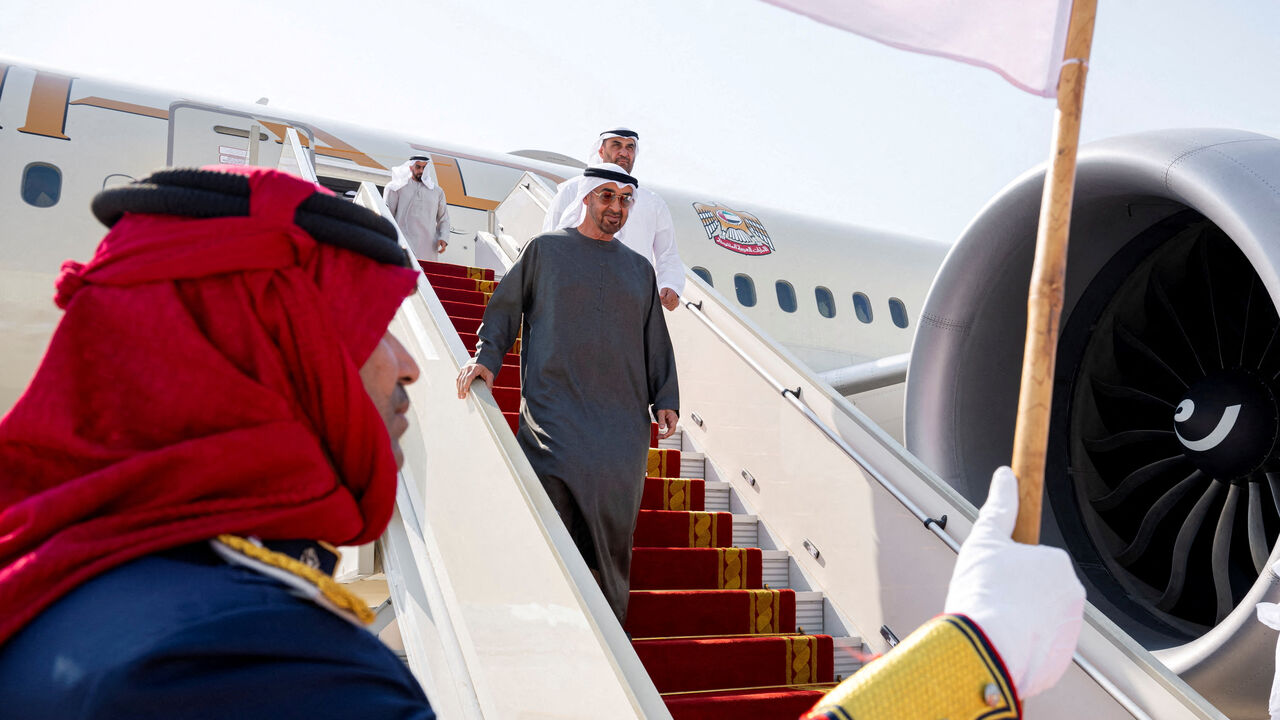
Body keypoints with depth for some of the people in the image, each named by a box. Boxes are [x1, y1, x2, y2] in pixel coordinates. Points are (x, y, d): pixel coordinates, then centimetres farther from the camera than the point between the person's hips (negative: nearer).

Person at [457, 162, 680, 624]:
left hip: (621, 420, 3)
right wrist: (486, 357, -8)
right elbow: (505, 308, 9)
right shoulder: (545, 250, 12)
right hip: (554, 409, -3)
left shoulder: (639, 269, 20)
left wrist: (665, 399, 9)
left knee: (612, 530, 2)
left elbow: (656, 342, 21)